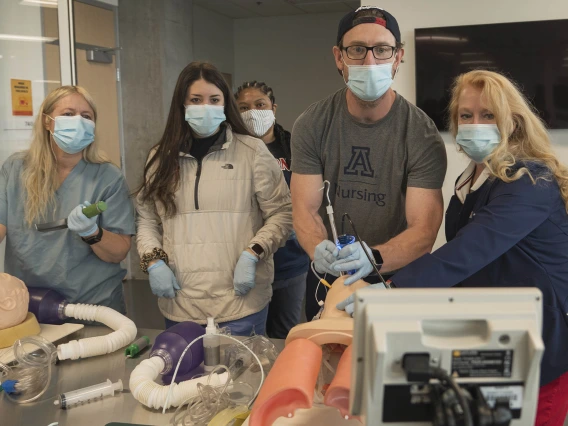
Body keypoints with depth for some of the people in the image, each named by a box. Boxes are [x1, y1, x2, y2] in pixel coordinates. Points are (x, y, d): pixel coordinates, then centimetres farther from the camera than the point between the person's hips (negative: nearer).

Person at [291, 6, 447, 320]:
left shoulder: (422, 136, -17)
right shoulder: (312, 125, -10)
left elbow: (423, 230, -23)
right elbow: (305, 210, -13)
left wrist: (374, 258, -44)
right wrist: (320, 249, -36)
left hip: (394, 280, -2)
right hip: (326, 280, 2)